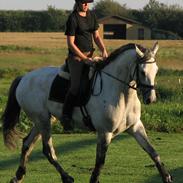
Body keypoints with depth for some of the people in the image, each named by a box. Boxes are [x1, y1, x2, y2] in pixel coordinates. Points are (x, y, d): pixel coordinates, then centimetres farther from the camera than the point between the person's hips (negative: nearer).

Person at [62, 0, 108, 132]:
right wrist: (85, 59, -17)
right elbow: (71, 43, -13)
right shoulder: (73, 18, -11)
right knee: (76, 86, -20)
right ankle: (66, 117, -11)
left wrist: (104, 50, -3)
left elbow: (96, 36, 15)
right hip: (76, 57, -8)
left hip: (90, 54, 8)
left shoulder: (91, 15, 11)